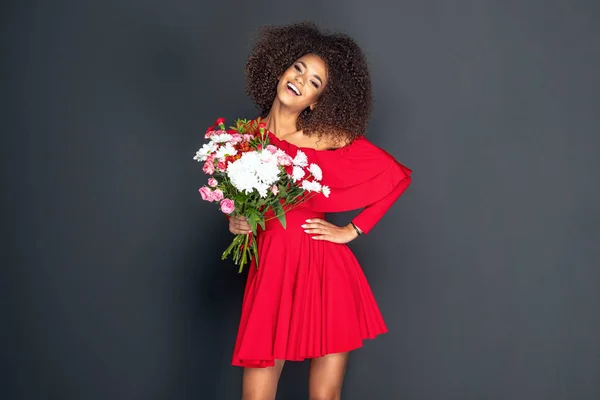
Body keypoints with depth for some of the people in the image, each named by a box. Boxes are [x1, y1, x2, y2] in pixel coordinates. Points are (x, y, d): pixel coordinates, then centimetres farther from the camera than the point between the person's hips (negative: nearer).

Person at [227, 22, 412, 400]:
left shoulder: (330, 136, -4)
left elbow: (398, 176, -1)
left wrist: (353, 230, -3)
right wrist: (235, 222, -4)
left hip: (325, 272, -2)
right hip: (270, 273, 2)